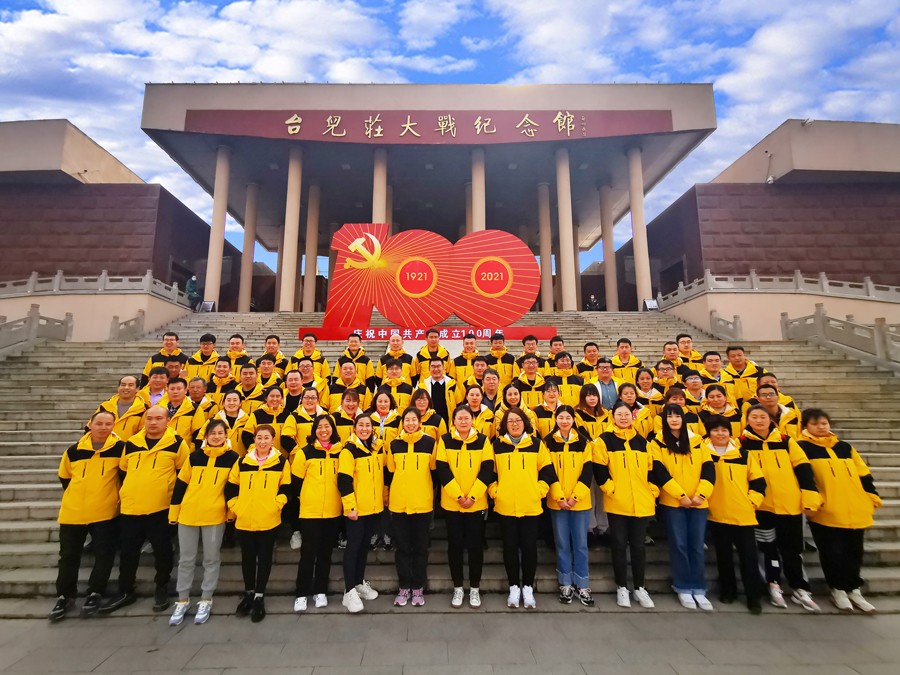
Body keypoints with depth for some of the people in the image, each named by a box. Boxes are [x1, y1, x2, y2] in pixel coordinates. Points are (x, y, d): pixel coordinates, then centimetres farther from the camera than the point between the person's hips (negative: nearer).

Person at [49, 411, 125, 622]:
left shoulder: (120, 448, -9)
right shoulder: (74, 450, 1)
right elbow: (64, 477, 17)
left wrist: (113, 495, 3)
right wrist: (79, 495, 13)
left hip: (105, 513, -3)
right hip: (73, 512, 3)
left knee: (104, 554, 0)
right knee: (69, 555, 13)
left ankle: (95, 593, 17)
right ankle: (65, 595, 29)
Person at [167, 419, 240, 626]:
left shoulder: (232, 458, -4)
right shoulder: (194, 456, 2)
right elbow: (180, 484, 6)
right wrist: (173, 511, 5)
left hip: (215, 516, -2)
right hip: (188, 514, 2)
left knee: (211, 559, 7)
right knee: (186, 559, 11)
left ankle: (206, 601, 23)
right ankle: (182, 601, 27)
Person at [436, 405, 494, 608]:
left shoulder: (483, 440, -1)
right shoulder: (445, 440, -3)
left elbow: (487, 470, -6)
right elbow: (442, 470, -8)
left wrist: (473, 496, -14)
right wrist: (458, 495, -16)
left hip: (477, 503, 0)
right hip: (451, 503, 0)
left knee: (475, 545, 7)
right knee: (455, 545, 9)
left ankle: (474, 588, 25)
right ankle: (458, 588, 26)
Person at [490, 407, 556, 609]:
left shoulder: (536, 444, 3)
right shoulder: (497, 445, 3)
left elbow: (547, 471, 5)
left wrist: (539, 491, -4)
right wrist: (494, 492, -2)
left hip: (531, 506, 0)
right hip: (505, 507, 0)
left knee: (529, 546, 6)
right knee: (510, 547, 8)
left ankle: (528, 587, 23)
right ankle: (514, 587, 23)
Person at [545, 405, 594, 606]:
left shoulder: (584, 442, 2)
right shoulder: (548, 442, -1)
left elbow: (587, 471, -2)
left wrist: (575, 496, -12)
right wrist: (560, 497, -13)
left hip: (580, 501, 1)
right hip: (557, 501, 0)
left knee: (580, 543, 8)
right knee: (562, 543, 8)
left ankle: (582, 586, 21)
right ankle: (565, 584, 22)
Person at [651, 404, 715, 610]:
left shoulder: (697, 441, 7)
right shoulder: (658, 443, -1)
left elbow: (709, 469, 2)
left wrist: (701, 494, -11)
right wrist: (681, 495, -14)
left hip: (698, 502, 2)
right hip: (672, 502, -2)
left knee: (697, 546, 7)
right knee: (679, 545, 3)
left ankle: (699, 589, 19)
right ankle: (683, 588, 17)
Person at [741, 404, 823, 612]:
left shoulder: (785, 441, 5)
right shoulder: (743, 443, -2)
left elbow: (803, 468, 3)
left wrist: (810, 497, -4)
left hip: (790, 503, 2)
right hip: (761, 504, -1)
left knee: (792, 547, 10)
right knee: (769, 546, 8)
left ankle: (800, 589, 24)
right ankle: (774, 586, 21)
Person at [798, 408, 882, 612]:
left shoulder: (845, 447, 15)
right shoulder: (803, 447, -2)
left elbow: (864, 474, 17)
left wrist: (872, 498, 10)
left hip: (855, 512, 5)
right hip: (826, 513, -5)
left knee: (854, 552, 14)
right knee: (833, 553, 1)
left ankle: (854, 590, 30)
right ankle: (838, 590, 18)